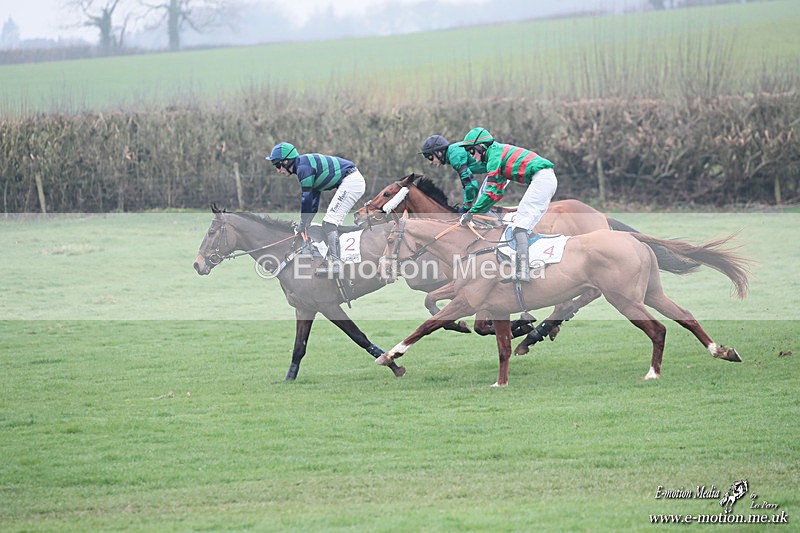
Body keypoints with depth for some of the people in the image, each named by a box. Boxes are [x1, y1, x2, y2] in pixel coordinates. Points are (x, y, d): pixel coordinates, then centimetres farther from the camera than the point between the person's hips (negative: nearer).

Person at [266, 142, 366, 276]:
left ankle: (335, 264, -23)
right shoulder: (306, 164, 18)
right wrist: (306, 224, 20)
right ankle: (333, 265, 14)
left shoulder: (303, 167, -14)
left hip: (351, 182, -11)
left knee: (329, 223, -15)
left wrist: (302, 224, -3)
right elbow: (314, 198, 23)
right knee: (330, 224, 14)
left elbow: (306, 198, -13)